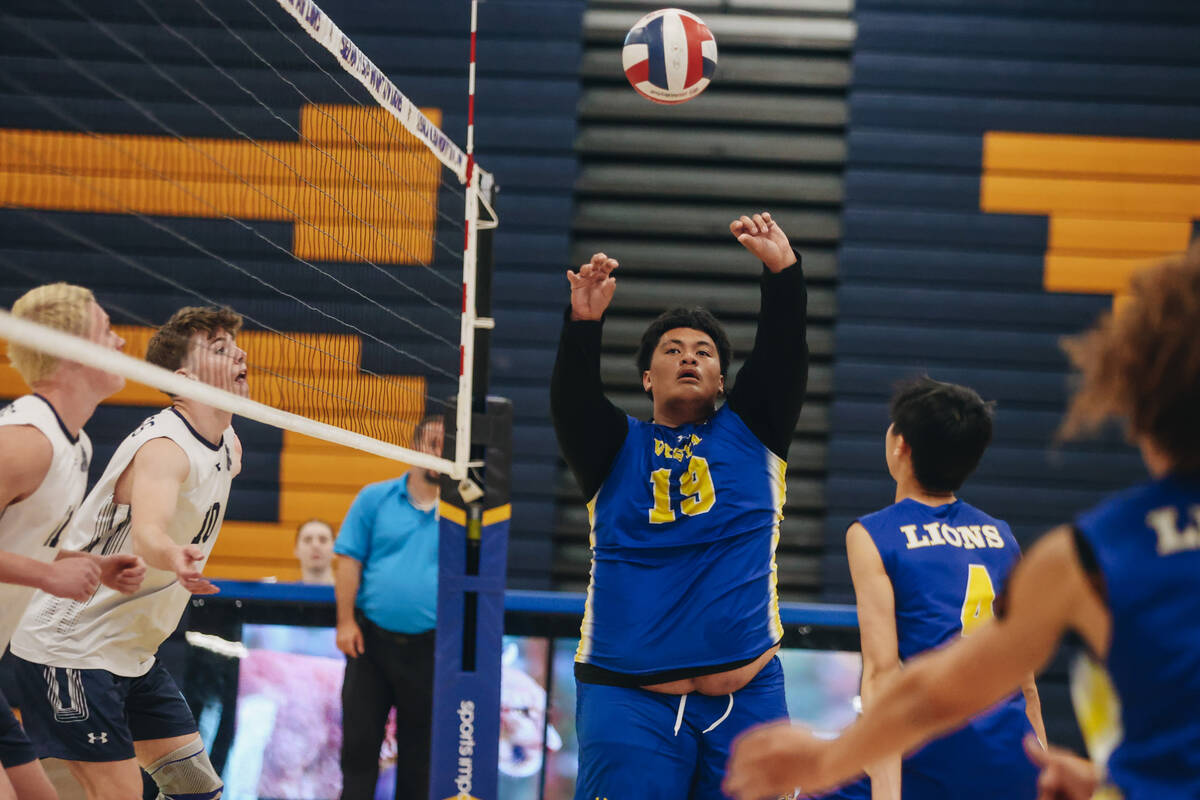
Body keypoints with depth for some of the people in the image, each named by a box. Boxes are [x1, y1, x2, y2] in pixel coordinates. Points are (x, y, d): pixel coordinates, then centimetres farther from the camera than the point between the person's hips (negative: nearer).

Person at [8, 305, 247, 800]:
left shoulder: (229, 448, 6)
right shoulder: (165, 446, -22)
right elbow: (145, 535, -44)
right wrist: (174, 556, -63)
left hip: (132, 658, 9)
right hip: (71, 652, -9)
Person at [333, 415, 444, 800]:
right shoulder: (374, 498, 5)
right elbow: (349, 561, 3)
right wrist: (346, 621, -6)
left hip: (428, 648, 0)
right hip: (371, 639, 0)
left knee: (418, 747, 7)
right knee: (360, 736, 1)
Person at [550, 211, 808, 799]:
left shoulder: (750, 432, 13)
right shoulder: (616, 447, 10)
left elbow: (783, 354, 0)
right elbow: (571, 400, -8)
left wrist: (783, 271, -16)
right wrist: (584, 323, -24)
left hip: (746, 696, 1)